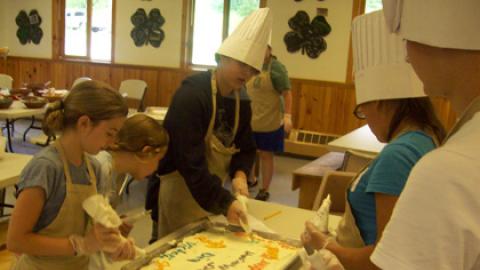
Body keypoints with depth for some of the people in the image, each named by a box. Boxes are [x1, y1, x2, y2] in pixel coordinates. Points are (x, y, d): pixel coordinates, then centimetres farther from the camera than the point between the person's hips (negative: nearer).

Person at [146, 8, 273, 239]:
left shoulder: (242, 99, -1)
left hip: (211, 189, 7)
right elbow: (190, 161, -32)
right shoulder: (191, 95, -25)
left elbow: (246, 147, 6)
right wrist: (225, 203, -37)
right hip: (179, 187, -7)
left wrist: (239, 174, -15)